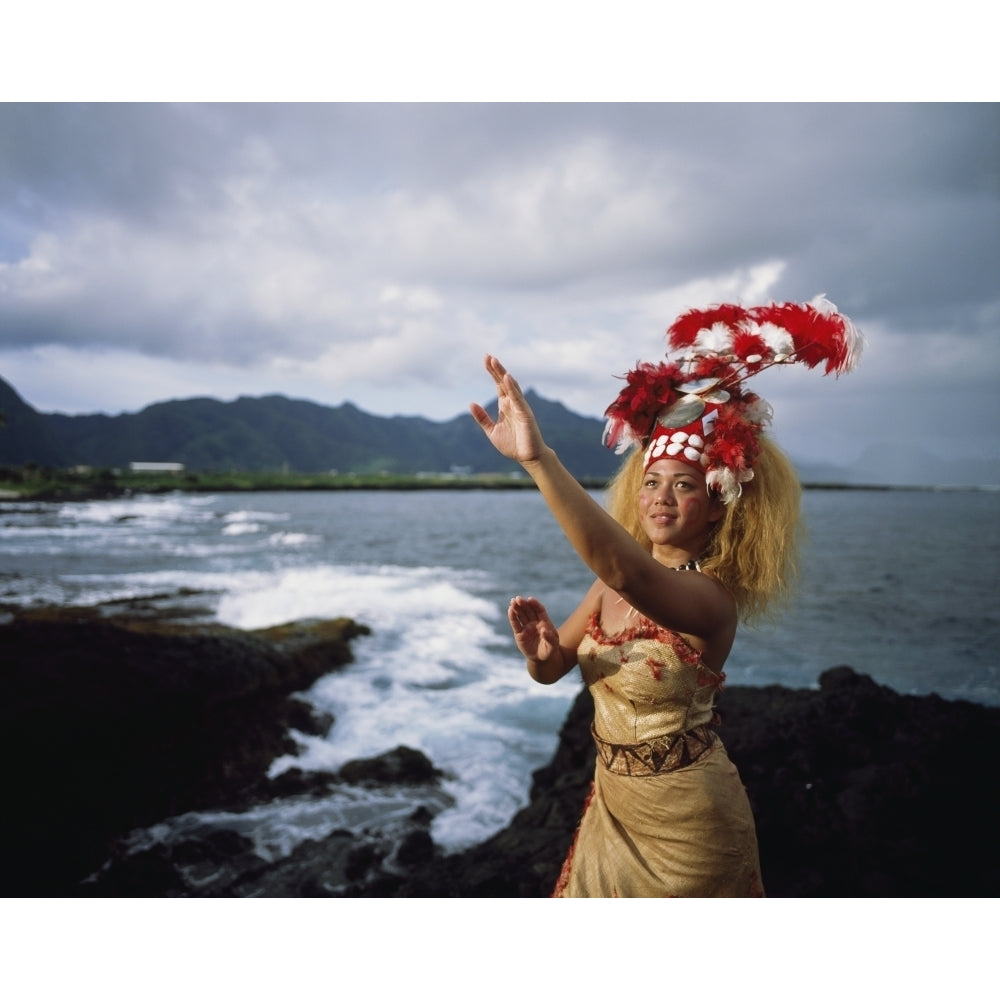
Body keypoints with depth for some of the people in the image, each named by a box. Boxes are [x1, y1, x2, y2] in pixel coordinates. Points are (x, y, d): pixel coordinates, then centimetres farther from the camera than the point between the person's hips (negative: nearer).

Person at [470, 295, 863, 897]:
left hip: (684, 819, -6)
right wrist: (541, 651, -25)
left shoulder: (710, 596, -24)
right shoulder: (617, 580, -1)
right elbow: (553, 670, -1)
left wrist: (538, 458, -54)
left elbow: (626, 568, -47)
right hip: (613, 802, 7)